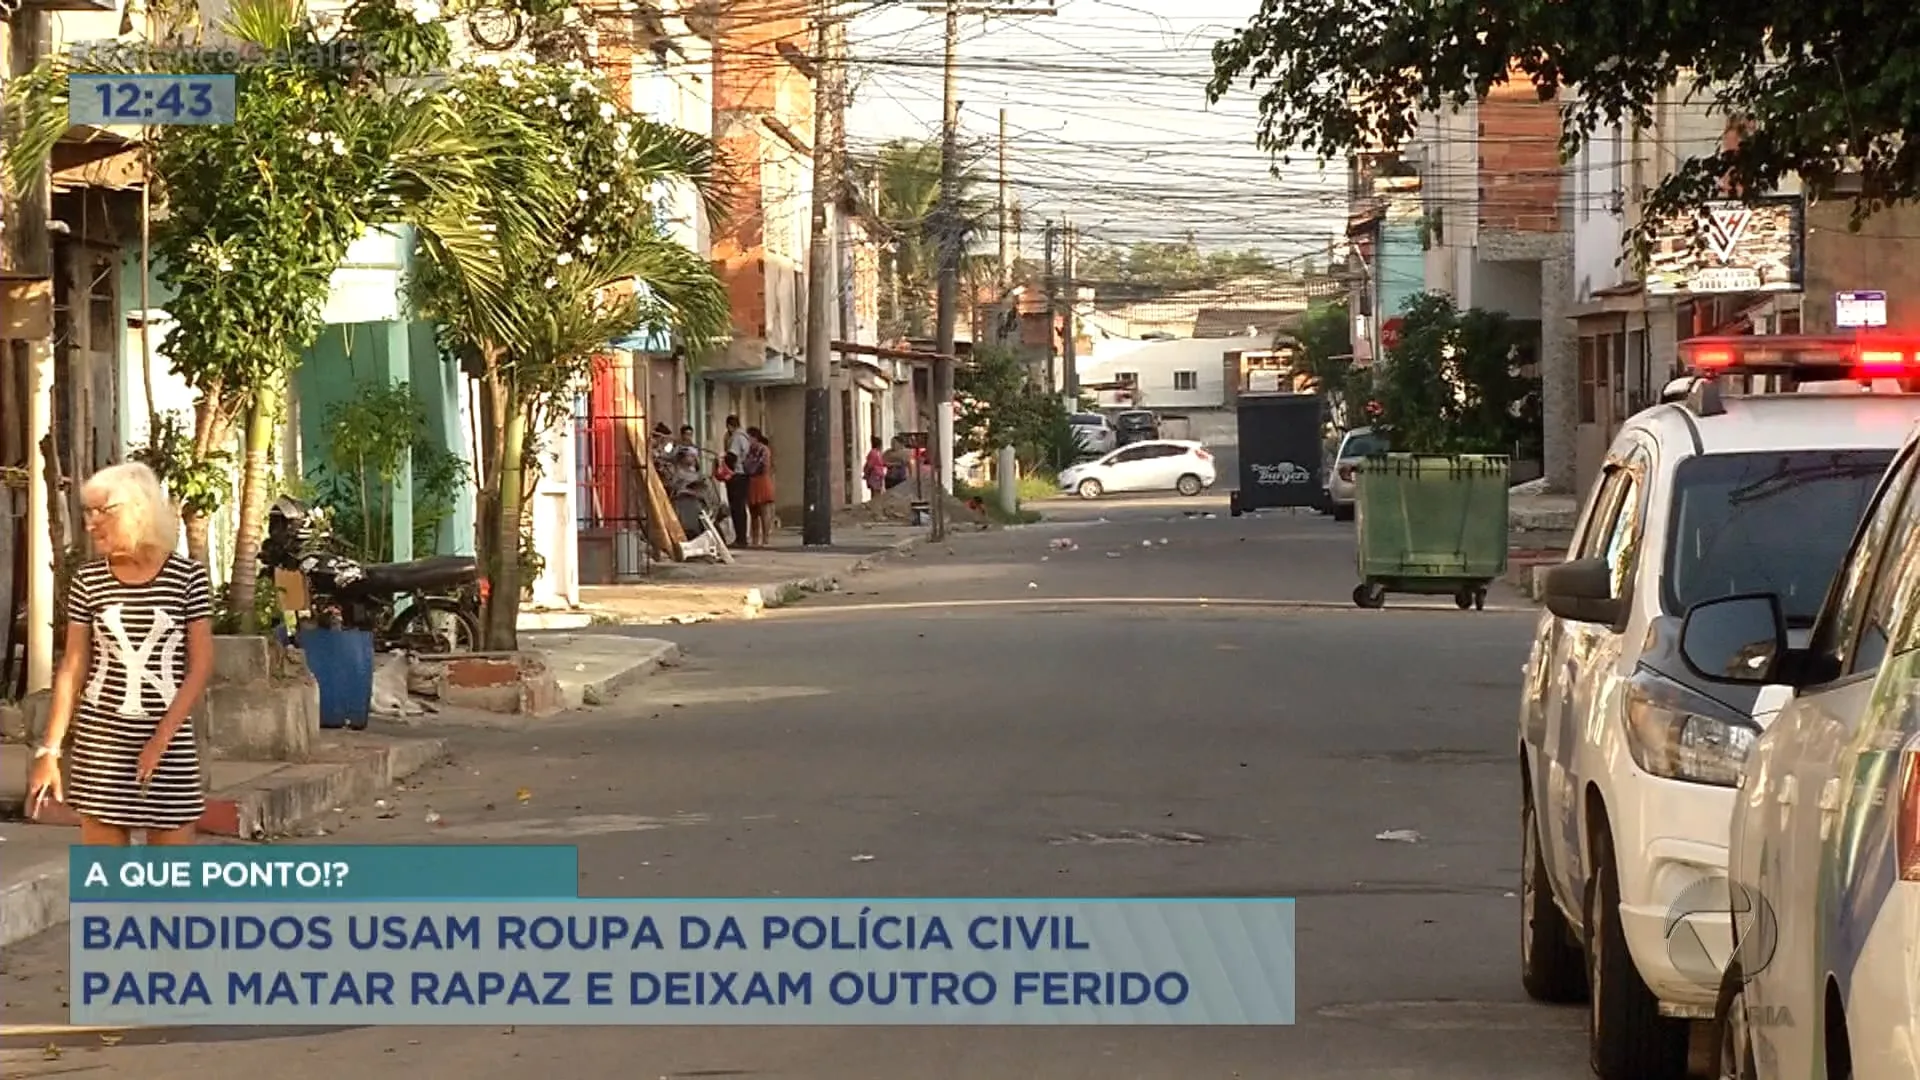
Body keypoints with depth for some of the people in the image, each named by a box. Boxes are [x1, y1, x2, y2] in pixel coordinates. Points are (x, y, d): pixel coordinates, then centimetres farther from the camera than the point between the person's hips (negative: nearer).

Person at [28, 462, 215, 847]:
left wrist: (160, 739, -12)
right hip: (100, 741, 2)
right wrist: (49, 749, 0)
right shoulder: (88, 580, 3)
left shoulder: (188, 577, -2)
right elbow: (72, 669, 5)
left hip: (171, 740, -2)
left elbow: (201, 665, -4)